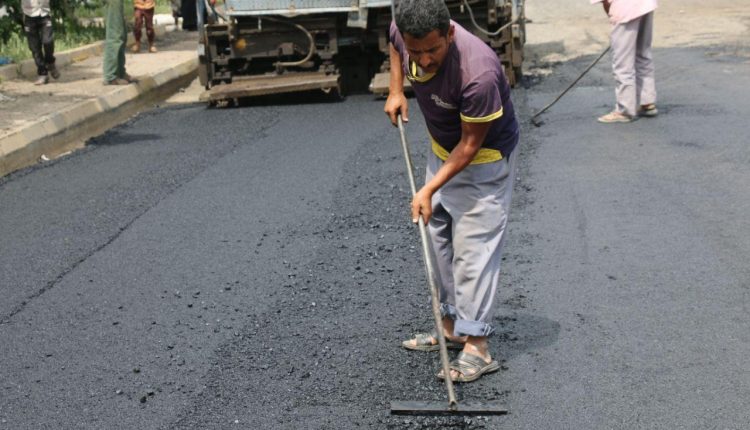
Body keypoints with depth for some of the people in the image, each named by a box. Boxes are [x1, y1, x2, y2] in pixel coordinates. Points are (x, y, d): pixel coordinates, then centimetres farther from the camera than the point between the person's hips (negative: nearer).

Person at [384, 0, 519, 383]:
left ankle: (477, 345, -5)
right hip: (442, 149, 8)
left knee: (473, 248, -10)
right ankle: (452, 325, 26)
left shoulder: (479, 74, -39)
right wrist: (396, 89, -1)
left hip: (484, 159, -8)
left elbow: (471, 145, -27)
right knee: (439, 239, 14)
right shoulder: (404, 33, -20)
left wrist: (429, 190, -26)